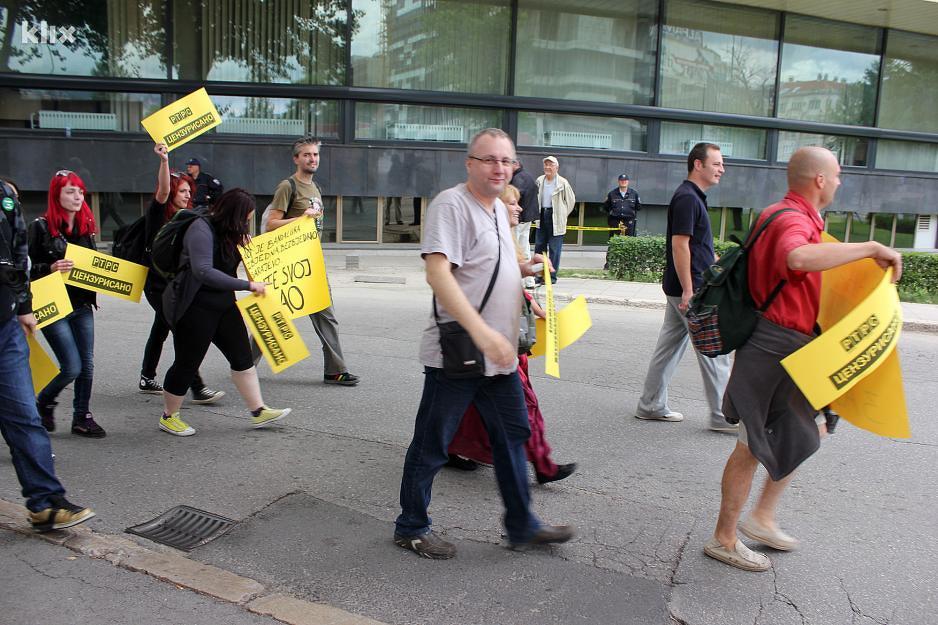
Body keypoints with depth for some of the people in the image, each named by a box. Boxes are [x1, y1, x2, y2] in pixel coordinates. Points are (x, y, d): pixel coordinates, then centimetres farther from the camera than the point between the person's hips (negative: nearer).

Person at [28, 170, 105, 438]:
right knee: (72, 367, -7)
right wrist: (52, 268, -25)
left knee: (87, 365, 5)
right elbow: (28, 269, -7)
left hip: (82, 306, 6)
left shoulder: (86, 225, 10)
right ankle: (43, 403, 21)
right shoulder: (41, 227, -7)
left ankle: (81, 416, 18)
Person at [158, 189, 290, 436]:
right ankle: (169, 417, 23)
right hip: (194, 306, -9)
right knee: (187, 363, 4)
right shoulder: (201, 229, -20)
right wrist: (247, 285, -29)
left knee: (242, 356, 5)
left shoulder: (229, 231, 9)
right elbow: (204, 272, -31)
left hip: (224, 304, 9)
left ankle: (259, 412, 11)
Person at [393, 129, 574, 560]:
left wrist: (522, 268, 11)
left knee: (513, 435, 16)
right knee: (431, 447, 6)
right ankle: (410, 528, 25)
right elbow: (438, 274, -28)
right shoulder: (451, 204, -16)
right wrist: (481, 331, -36)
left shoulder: (497, 208, 14)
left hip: (498, 354, 9)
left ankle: (522, 525, 31)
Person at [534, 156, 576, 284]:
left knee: (554, 248, -2)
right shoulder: (539, 181, 6)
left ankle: (552, 275, 4)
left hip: (556, 218, -5)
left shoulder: (562, 183, -8)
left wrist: (562, 215, 3)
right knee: (539, 246, 7)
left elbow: (571, 200, 1)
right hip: (542, 216, 5)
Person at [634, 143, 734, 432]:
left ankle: (651, 406, 20)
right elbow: (679, 245, -22)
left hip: (683, 288, 10)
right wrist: (688, 291, -23)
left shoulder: (693, 197, 15)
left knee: (669, 346, 13)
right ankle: (723, 416, 8)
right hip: (690, 288, -10)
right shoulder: (687, 198, -17)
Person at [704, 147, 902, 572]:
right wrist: (871, 248, -33)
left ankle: (762, 517, 31)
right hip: (776, 348, -11)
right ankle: (724, 540, 14)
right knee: (754, 446, 0)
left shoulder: (785, 215, 14)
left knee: (804, 436, 20)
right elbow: (798, 258, -44)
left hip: (789, 347, 11)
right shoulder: (794, 221, -20)